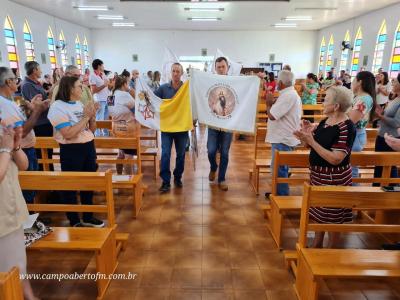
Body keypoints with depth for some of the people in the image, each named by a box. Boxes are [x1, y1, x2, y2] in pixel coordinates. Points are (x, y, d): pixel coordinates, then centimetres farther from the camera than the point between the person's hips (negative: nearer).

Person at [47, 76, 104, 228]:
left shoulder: (80, 104, 9)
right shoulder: (58, 107, -12)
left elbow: (91, 129, 13)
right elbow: (68, 134, -22)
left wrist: (92, 115, -5)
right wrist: (85, 117, -17)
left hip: (88, 147, 8)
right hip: (71, 151, -7)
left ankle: (88, 217, 32)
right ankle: (74, 222, 21)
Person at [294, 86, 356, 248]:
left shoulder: (346, 128, -20)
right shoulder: (325, 122, 4)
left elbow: (335, 159, -28)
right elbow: (317, 145, 8)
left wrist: (311, 141, -29)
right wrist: (307, 134, -11)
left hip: (334, 178, -8)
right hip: (318, 174, 8)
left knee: (333, 218, 9)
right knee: (319, 212, 19)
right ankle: (316, 245, 36)